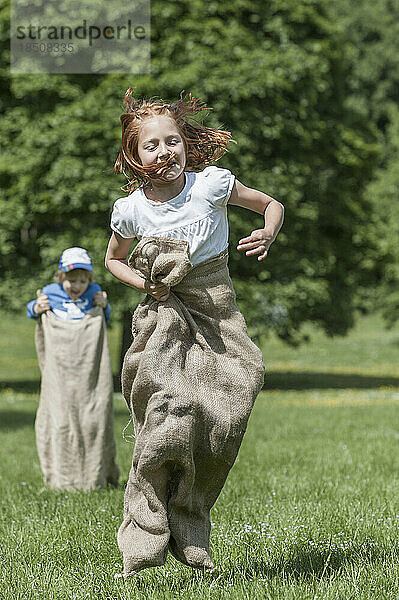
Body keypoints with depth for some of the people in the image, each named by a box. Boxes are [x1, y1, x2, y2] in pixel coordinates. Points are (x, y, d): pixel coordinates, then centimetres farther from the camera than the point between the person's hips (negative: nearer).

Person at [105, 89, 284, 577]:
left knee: (219, 422, -9)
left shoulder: (212, 184, -5)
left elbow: (271, 204, 9)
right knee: (168, 420, -19)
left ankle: (190, 537, 8)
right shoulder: (130, 209, -2)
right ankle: (143, 540, -10)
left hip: (216, 317, 1)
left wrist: (267, 235, -12)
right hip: (165, 319, -1)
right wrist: (142, 282, -2)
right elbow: (113, 258, 18)